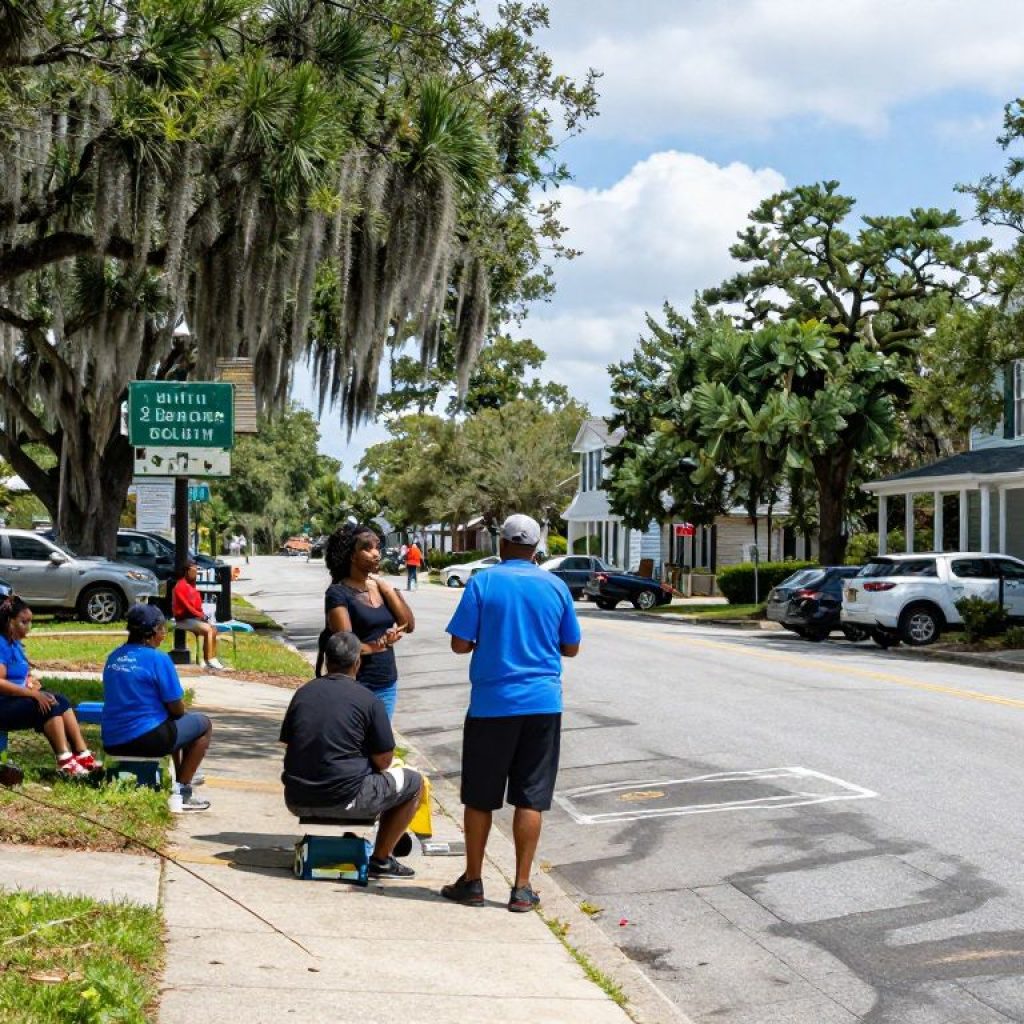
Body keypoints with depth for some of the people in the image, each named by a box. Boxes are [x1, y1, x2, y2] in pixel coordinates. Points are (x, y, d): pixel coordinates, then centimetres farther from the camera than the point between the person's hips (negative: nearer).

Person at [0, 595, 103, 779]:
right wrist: (32, 693, -24)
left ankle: (83, 755, -17)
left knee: (60, 700, -10)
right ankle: (65, 763, -26)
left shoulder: (15, 643, 14)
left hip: (18, 699, 9)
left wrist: (31, 682, 0)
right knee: (50, 705, -24)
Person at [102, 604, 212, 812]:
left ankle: (181, 774, 50)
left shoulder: (114, 657, 8)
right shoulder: (158, 659, -14)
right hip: (146, 739, -8)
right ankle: (180, 792, 7)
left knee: (169, 723, 35)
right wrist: (180, 710, 14)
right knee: (203, 724, 13)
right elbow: (177, 709, -11)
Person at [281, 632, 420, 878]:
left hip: (297, 802, 6)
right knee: (413, 783, 14)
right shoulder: (368, 700, -6)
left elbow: (288, 745, 15)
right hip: (344, 799, -6)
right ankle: (381, 860, 13)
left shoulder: (303, 693, 7)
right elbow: (383, 760, -5)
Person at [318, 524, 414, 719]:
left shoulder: (381, 587, 9)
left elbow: (409, 625, -2)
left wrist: (386, 587, -5)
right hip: (356, 688, -6)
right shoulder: (339, 593, -9)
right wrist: (381, 643, -21)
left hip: (387, 685, 6)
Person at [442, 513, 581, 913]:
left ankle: (472, 881, 18)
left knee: (479, 797, 10)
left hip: (492, 703, -2)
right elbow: (571, 648, 9)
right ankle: (521, 889, 6)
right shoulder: (555, 587, 2)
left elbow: (460, 644, -7)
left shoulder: (483, 583, -5)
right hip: (542, 703, 2)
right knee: (530, 798, 5)